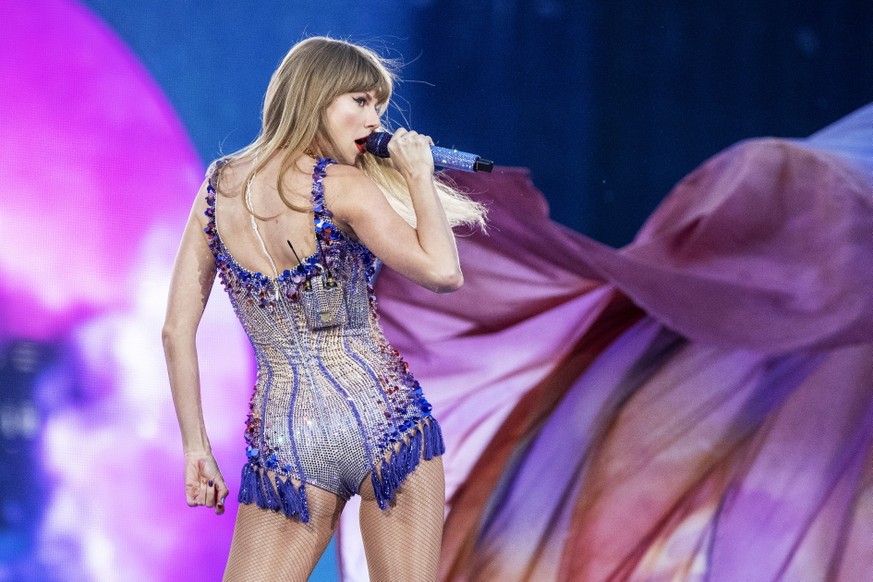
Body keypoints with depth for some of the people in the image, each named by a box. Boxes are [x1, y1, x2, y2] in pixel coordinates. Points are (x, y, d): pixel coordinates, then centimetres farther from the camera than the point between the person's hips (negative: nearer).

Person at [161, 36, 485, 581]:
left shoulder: (219, 187, 8)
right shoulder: (343, 187, -8)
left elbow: (177, 329, 7)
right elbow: (443, 272, -16)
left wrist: (196, 447, 12)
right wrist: (418, 175, -3)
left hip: (284, 438, 4)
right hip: (382, 414, -4)